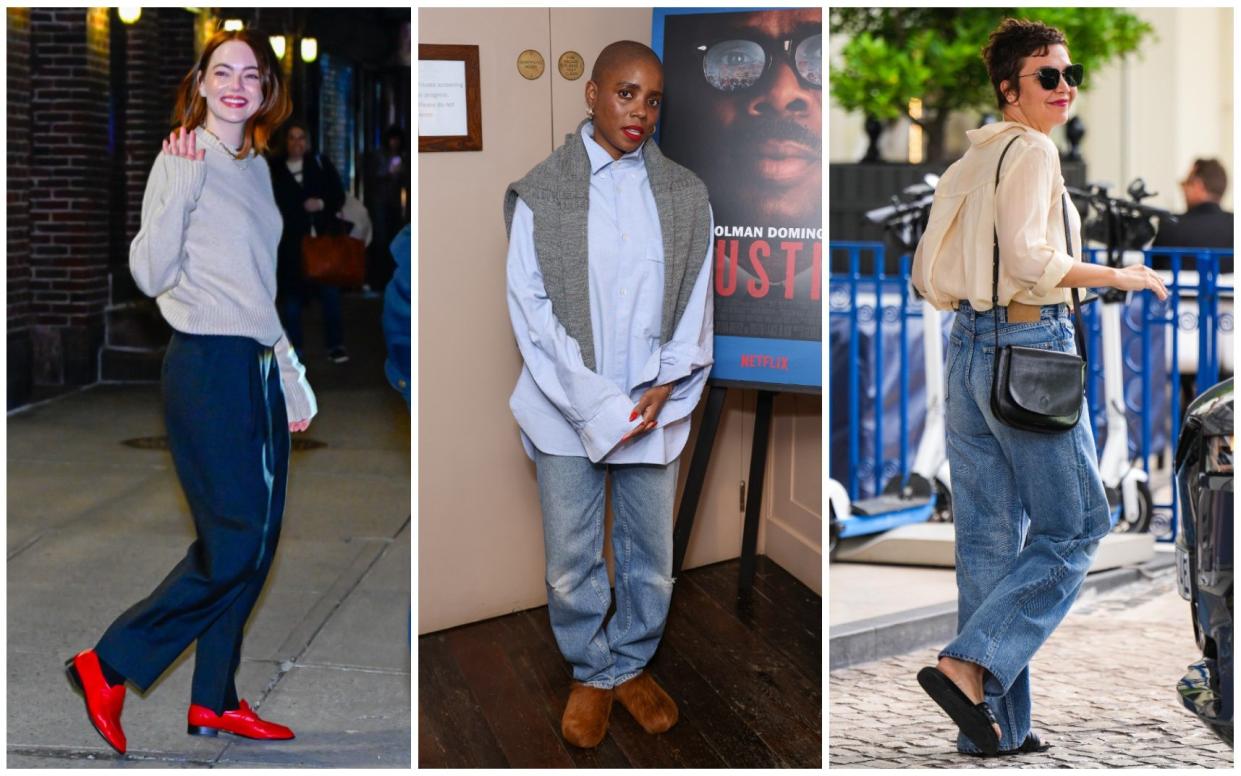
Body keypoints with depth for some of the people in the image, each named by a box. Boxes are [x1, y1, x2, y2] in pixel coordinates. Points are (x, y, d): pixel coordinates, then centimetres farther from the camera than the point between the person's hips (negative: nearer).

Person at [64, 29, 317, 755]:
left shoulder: (257, 167, 16)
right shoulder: (184, 161, -6)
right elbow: (152, 274, -14)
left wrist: (293, 382, 20)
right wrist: (180, 189, -23)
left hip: (259, 368, 8)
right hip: (208, 366, -8)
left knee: (257, 543, 7)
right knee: (232, 547, -8)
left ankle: (215, 700, 18)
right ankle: (108, 666, 5)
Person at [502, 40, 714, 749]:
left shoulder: (685, 194, 2)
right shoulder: (541, 193, -6)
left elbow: (696, 302, 3)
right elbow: (532, 309, -9)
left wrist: (664, 388, -11)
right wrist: (599, 406, -15)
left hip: (657, 412, 2)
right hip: (568, 412, -2)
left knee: (652, 559, 13)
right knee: (572, 565, 9)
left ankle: (632, 665, 36)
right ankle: (591, 673, 31)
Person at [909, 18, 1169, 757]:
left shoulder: (970, 160, 16)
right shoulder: (1031, 150, -8)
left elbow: (930, 274, 14)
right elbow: (1028, 254, -20)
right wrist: (1119, 276, -10)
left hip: (969, 348, 8)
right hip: (1029, 347, -8)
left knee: (989, 537, 8)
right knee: (1074, 525, 2)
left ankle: (996, 723, 13)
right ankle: (968, 664, -8)